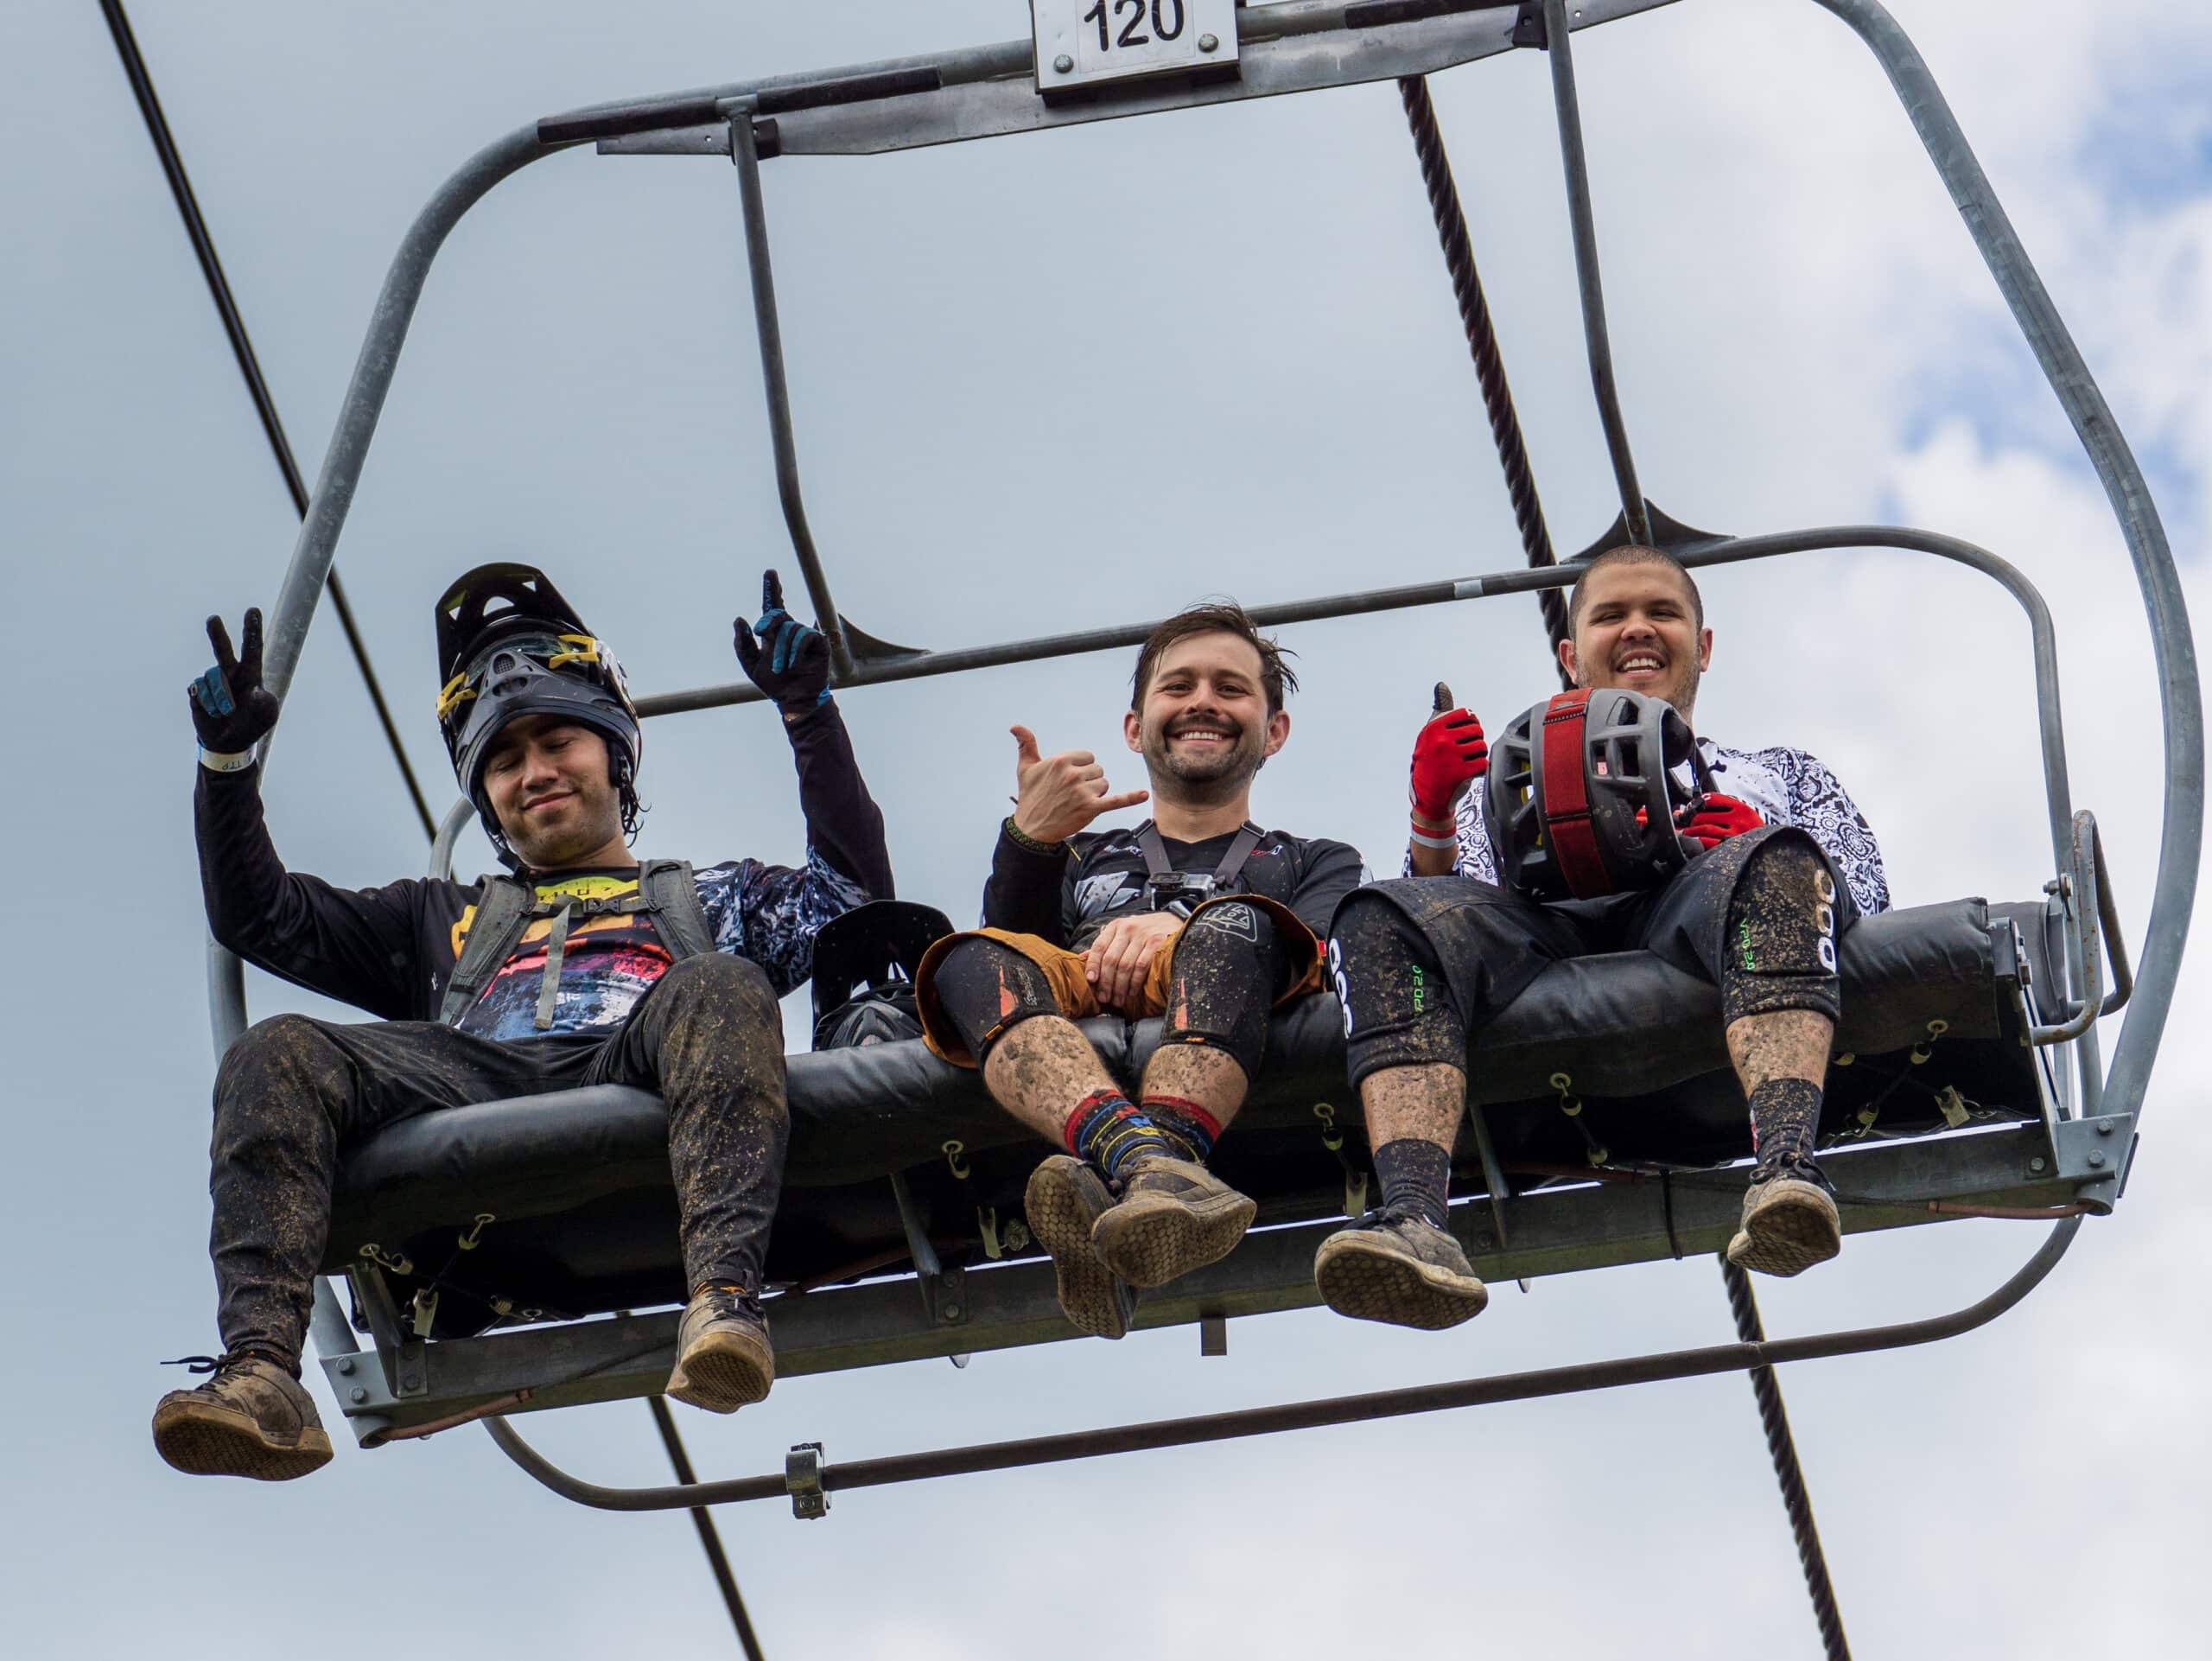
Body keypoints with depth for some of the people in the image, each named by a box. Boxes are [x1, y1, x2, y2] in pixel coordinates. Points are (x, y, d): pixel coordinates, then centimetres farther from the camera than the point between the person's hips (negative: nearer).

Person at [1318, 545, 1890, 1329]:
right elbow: (1458, 903, 23)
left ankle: (1785, 1167, -60)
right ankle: (1412, 1224, -55)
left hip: (1691, 929, -1)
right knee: (1382, 919, -33)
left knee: (1778, 861, -38)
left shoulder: (1780, 773, 41)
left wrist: (1758, 853, 0)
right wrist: (1431, 814, 4)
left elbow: (1865, 898, 21)